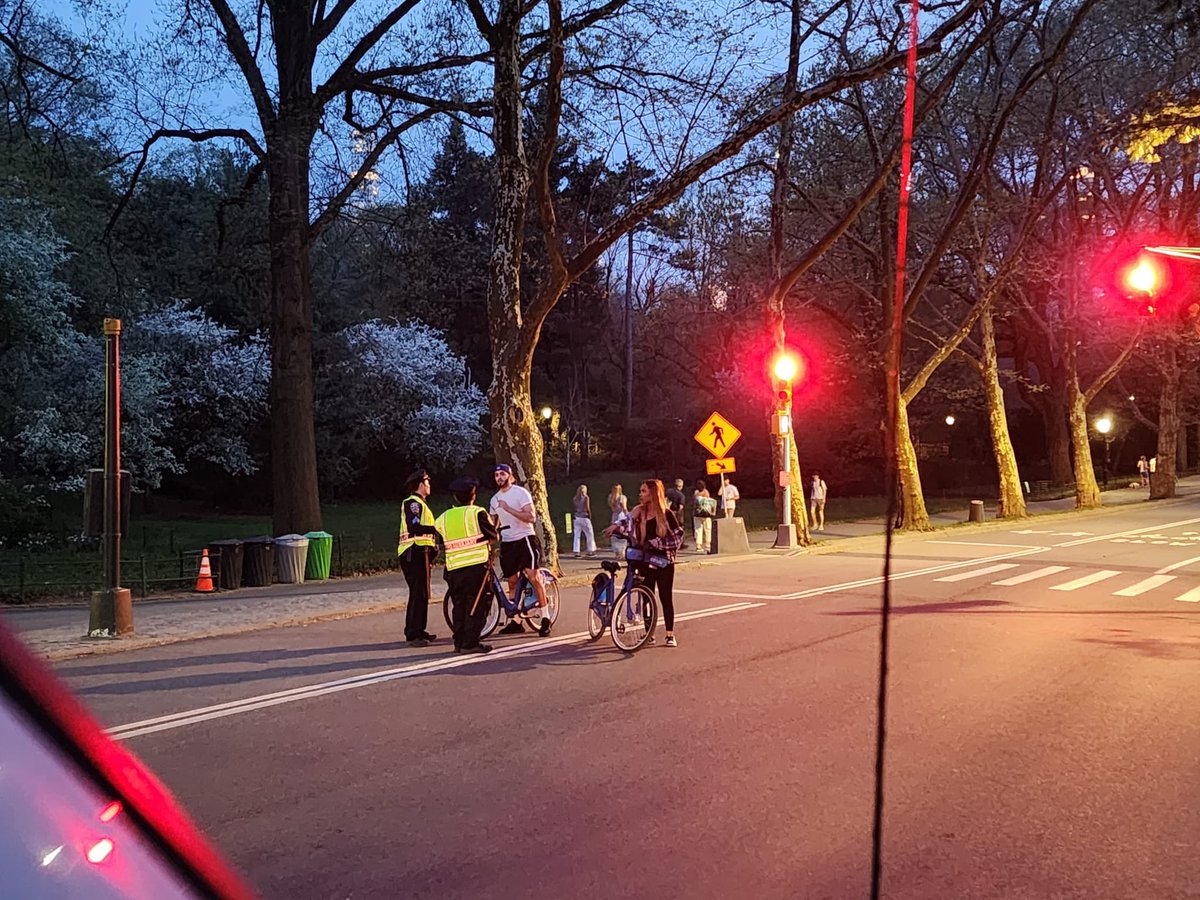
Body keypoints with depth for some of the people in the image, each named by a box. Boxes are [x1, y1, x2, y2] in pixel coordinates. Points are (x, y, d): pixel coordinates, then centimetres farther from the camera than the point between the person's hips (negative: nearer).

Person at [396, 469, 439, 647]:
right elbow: (414, 527, -24)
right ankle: (413, 635, -11)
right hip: (414, 553, -11)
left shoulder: (418, 503, 23)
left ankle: (418, 631, 19)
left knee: (422, 594, 13)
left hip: (420, 553, 11)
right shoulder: (413, 503, -10)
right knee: (418, 594, -12)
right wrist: (436, 529, -21)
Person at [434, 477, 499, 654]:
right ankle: (471, 643, -4)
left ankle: (459, 642, 15)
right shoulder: (477, 513, -5)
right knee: (476, 606, 0)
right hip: (476, 566, -4)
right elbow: (494, 535, -3)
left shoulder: (443, 518, 9)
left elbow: (441, 541, 11)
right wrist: (491, 522, 16)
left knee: (459, 606, 13)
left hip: (453, 569, 5)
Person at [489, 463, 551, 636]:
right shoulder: (495, 499, 13)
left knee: (533, 578, -14)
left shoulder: (520, 492, -7)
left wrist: (508, 508, -21)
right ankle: (515, 621, 15)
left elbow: (531, 517, -17)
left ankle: (545, 618, -9)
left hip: (524, 539, -6)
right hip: (507, 543, 6)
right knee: (512, 582, 8)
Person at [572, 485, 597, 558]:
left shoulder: (575, 498, 7)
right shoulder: (586, 498, -6)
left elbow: (574, 508, 3)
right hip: (584, 518, -4)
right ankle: (590, 551, 13)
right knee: (590, 534, 10)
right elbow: (587, 508, -10)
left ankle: (576, 552, -4)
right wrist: (590, 516, -1)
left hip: (576, 518, 4)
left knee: (577, 535, 2)